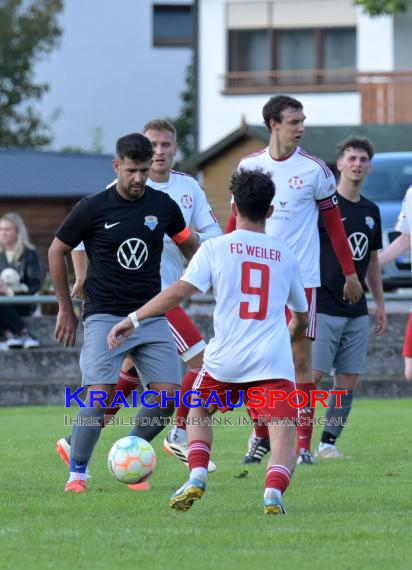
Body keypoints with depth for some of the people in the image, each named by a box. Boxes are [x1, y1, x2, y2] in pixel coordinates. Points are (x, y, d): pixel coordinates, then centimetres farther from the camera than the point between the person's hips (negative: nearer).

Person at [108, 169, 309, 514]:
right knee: (283, 434, -5)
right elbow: (301, 318, 26)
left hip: (226, 357, 0)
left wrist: (134, 319, -3)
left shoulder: (216, 248, 5)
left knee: (198, 411, 26)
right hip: (275, 362, 0)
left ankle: (197, 477, 7)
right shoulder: (285, 256, 15)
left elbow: (178, 292, -7)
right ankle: (274, 493, -32)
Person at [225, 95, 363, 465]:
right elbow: (237, 220, 13)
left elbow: (333, 222, 4)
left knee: (301, 358, -4)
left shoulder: (314, 169, -2)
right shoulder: (249, 166, 4)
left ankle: (303, 444, 0)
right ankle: (261, 436, 17)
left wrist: (350, 274, 5)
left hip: (300, 277, -2)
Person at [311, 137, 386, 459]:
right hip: (324, 307, -6)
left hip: (357, 312, 6)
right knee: (312, 374, -11)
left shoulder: (371, 211, 14)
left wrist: (380, 304, 18)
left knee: (349, 381, 3)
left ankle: (329, 442, 9)